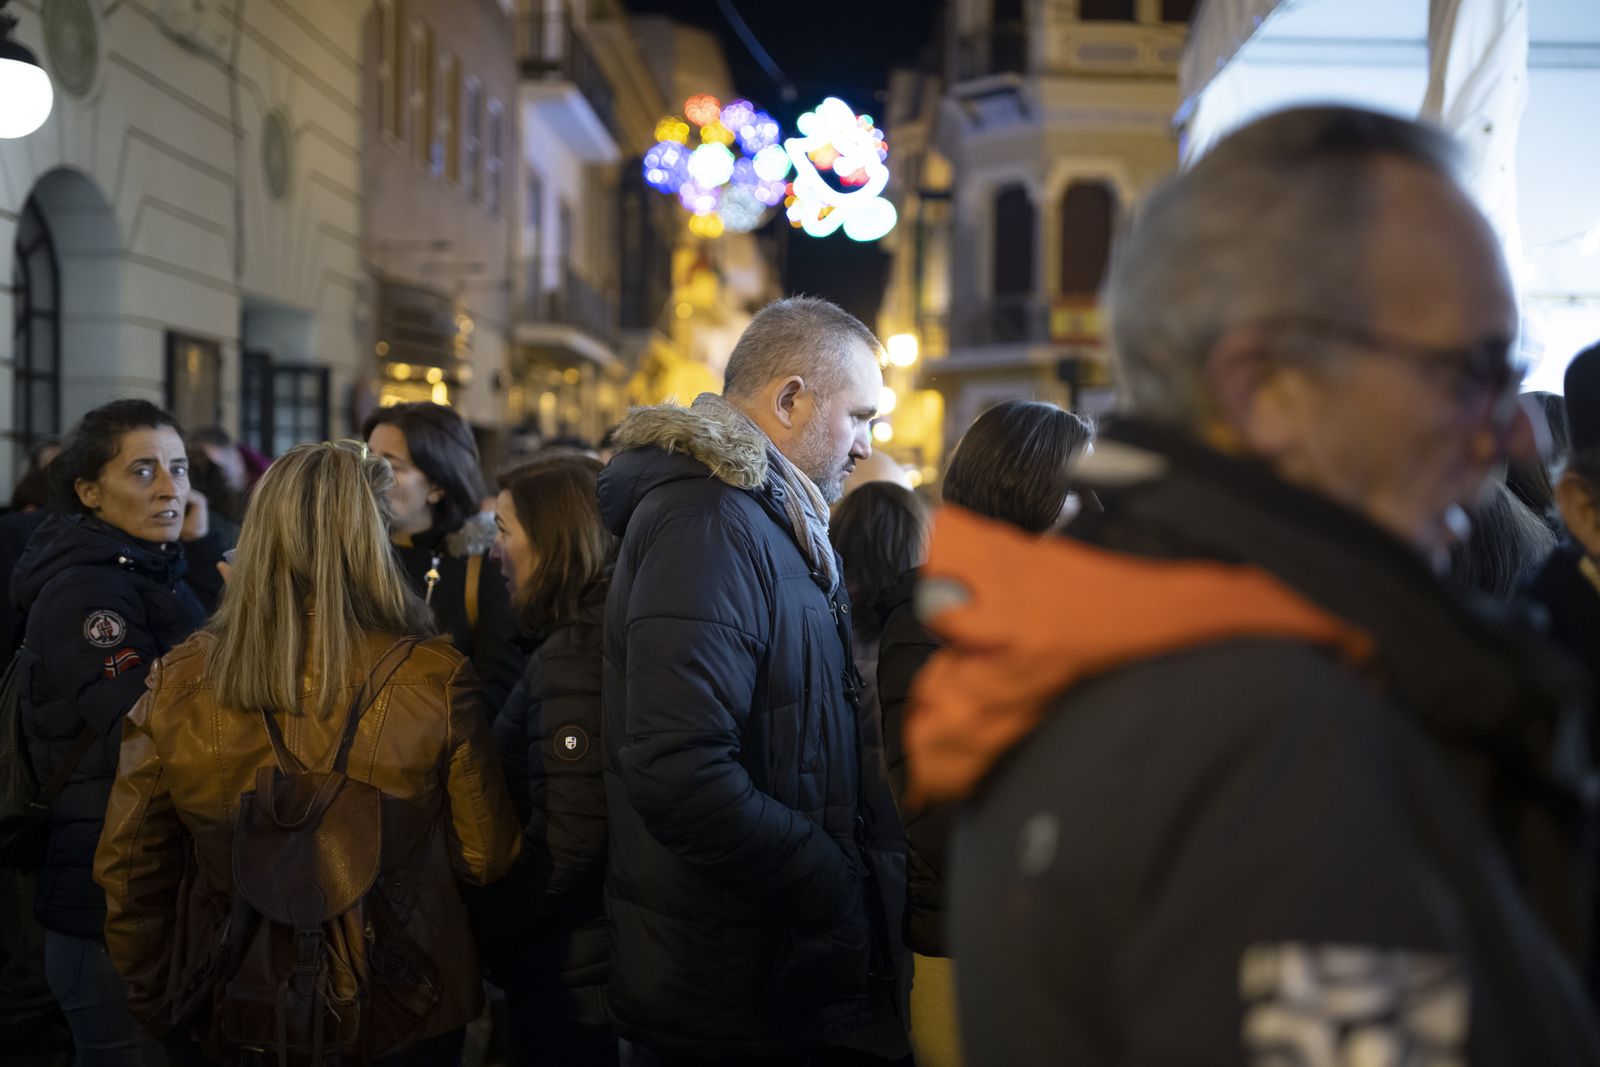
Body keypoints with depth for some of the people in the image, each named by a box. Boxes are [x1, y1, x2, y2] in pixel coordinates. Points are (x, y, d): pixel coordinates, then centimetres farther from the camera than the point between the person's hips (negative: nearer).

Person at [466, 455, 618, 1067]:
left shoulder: (575, 652, -20)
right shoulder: (589, 634, 9)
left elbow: (564, 838, -25)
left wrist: (480, 932, -14)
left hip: (567, 976, -9)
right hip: (601, 961, 9)